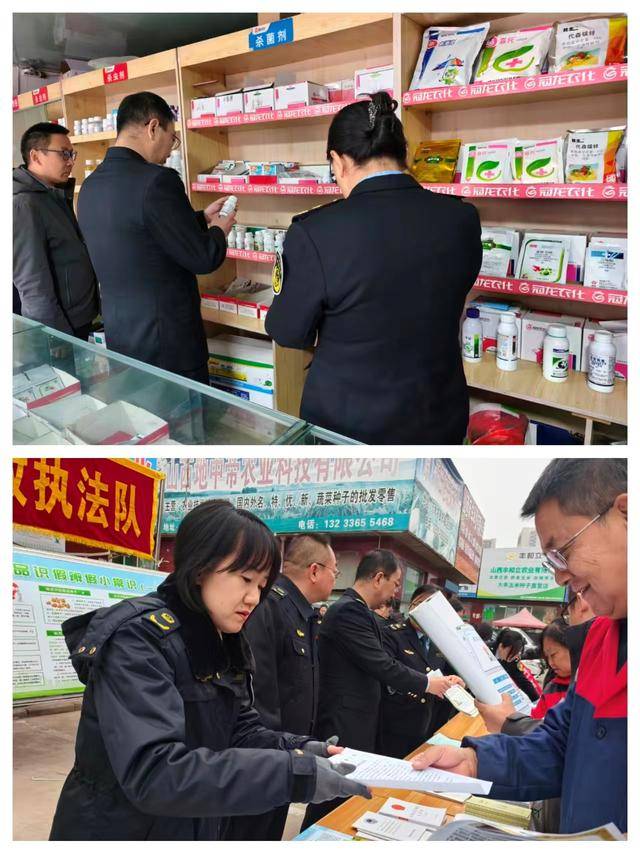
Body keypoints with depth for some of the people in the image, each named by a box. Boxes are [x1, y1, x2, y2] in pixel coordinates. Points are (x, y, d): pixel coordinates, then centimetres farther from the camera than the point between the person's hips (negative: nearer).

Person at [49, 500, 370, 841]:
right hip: (120, 830, -7)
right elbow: (151, 773, -34)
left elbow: (238, 729, 5)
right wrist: (294, 773, -36)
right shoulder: (139, 639, -25)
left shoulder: (224, 644, 2)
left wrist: (297, 749, -15)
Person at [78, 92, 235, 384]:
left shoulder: (90, 187, 5)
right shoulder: (157, 180, -20)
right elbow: (202, 258, -15)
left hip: (118, 335, 8)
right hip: (167, 340, -8)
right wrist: (219, 231, 6)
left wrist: (202, 218, 22)